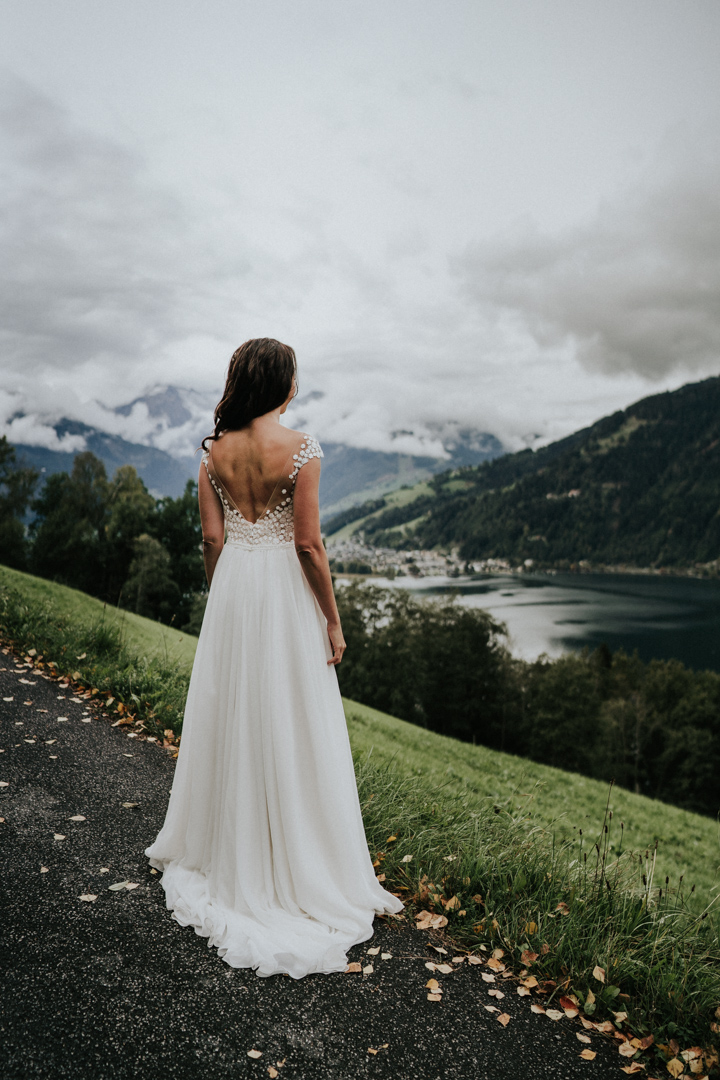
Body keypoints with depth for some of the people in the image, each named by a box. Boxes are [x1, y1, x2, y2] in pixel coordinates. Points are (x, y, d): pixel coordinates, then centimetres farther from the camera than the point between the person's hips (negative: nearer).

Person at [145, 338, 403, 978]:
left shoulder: (215, 450, 0)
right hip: (285, 590, -5)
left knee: (230, 718, 17)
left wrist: (225, 595, 16)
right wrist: (333, 618, -7)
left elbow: (212, 536, 3)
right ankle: (299, 867, 21)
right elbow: (308, 544, -15)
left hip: (232, 588, 5)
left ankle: (228, 854, 35)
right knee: (292, 728, 6)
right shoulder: (300, 448, -14)